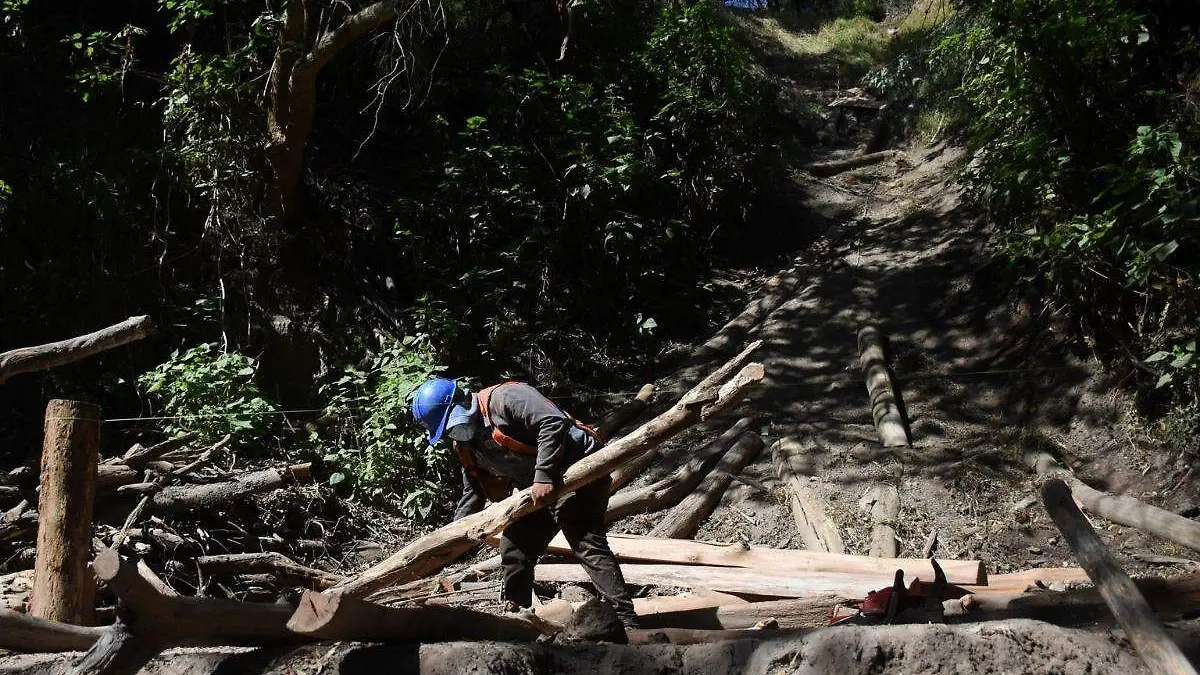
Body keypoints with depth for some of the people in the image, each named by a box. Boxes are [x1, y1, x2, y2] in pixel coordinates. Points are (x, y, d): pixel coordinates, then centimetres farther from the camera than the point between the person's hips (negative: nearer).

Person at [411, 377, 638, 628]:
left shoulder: (503, 398, -20)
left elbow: (553, 421, -30)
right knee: (514, 550, 12)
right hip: (537, 488, 10)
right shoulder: (465, 443, 9)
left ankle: (625, 620, -20)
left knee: (588, 545, -20)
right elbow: (473, 492, 19)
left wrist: (544, 475, -32)